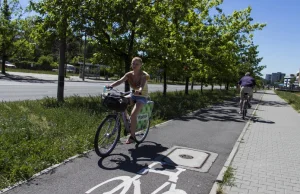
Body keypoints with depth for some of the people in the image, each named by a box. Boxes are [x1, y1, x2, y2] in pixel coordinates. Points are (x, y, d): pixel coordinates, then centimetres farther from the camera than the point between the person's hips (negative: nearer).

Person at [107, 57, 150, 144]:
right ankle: (127, 119, 4)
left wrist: (139, 90, -61)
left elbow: (142, 85, -38)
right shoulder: (129, 74, -6)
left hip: (142, 96, -5)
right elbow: (120, 81, -22)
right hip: (133, 95, 6)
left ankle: (132, 136, -7)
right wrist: (111, 85, -41)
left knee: (133, 114, -23)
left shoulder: (144, 75, -19)